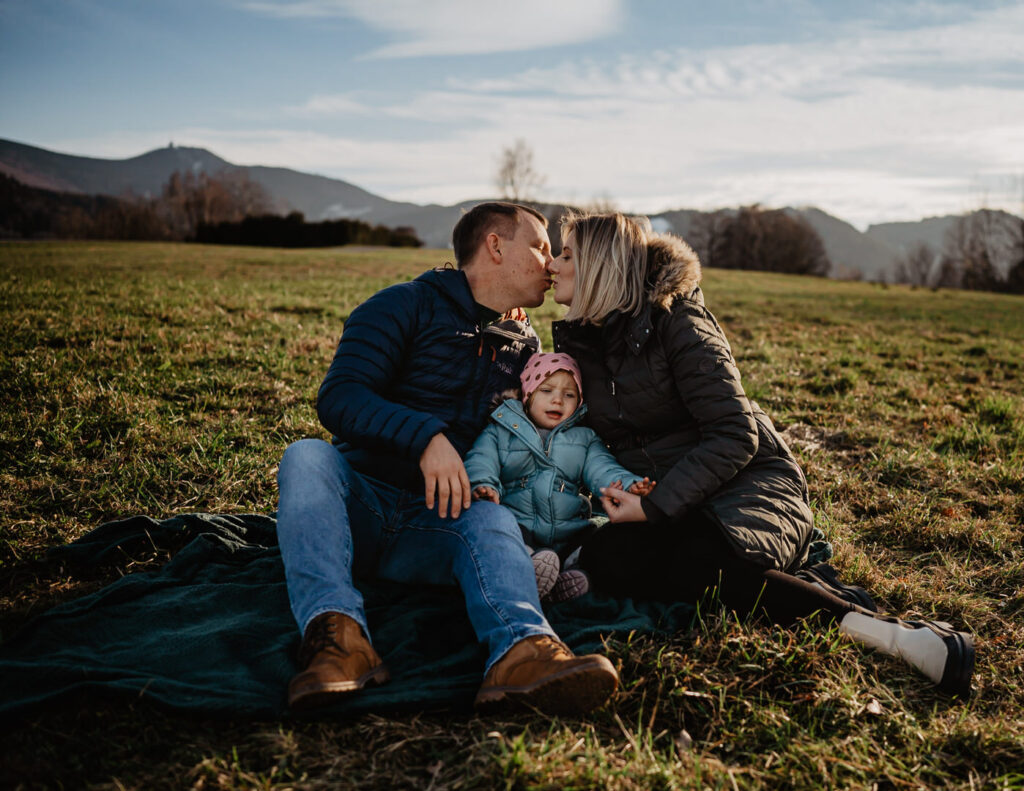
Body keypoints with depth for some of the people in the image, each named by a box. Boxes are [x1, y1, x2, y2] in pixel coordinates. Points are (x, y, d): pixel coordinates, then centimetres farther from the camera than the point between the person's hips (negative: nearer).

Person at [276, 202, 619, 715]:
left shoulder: (525, 347, 20)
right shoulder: (407, 306, 3)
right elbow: (338, 398, -11)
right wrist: (426, 436, -28)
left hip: (438, 520, 2)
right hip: (360, 498, -2)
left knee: (493, 520, -30)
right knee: (307, 456, -31)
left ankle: (520, 647, -60)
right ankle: (338, 631, -47)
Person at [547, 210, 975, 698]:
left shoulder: (675, 321, -11)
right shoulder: (581, 342, 10)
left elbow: (735, 437, -18)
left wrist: (654, 507, -22)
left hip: (751, 485, -6)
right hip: (667, 504, 6)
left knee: (698, 563, -38)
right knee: (600, 558, -26)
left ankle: (892, 633, -29)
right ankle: (810, 584, -21)